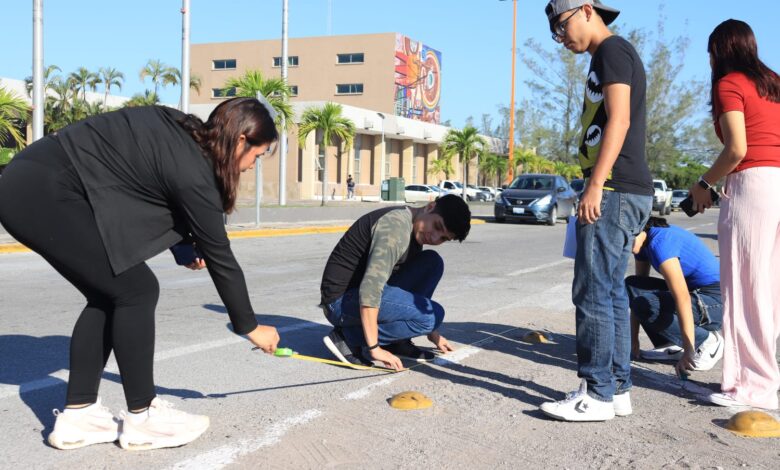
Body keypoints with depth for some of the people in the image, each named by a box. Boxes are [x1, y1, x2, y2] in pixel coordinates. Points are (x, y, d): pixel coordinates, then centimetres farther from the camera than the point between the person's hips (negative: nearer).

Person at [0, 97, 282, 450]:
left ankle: (77, 415, 16)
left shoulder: (182, 133, 9)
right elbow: (219, 256, -7)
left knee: (108, 295, 12)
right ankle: (142, 419, 5)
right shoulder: (191, 169, -14)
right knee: (136, 289, -5)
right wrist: (250, 327, 5)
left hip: (29, 185, 10)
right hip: (46, 194, -10)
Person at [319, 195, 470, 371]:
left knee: (433, 262, 3)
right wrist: (374, 348, -29)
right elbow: (370, 289, -31)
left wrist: (431, 331, 24)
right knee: (432, 315, -19)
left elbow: (414, 285, 23)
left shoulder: (415, 231, 9)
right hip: (341, 302, -10)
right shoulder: (397, 226, -22)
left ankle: (397, 341, 5)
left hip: (359, 292, 10)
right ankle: (349, 337, -9)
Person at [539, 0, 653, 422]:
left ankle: (597, 395, -5)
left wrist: (595, 185, -21)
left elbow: (619, 120, -17)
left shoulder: (612, 50, -6)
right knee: (611, 293, 10)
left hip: (615, 191, -10)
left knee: (593, 292, -9)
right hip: (620, 192, 10)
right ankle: (617, 389, 15)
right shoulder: (609, 58, 24)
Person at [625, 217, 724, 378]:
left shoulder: (660, 242, -24)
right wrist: (633, 339, 7)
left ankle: (708, 341, -10)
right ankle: (672, 345, 3)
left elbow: (683, 299, -33)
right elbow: (638, 292, 9)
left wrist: (689, 350, -35)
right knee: (631, 286, 3)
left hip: (714, 301, -9)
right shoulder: (644, 241, 5)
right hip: (695, 293, 10)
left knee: (647, 306, -27)